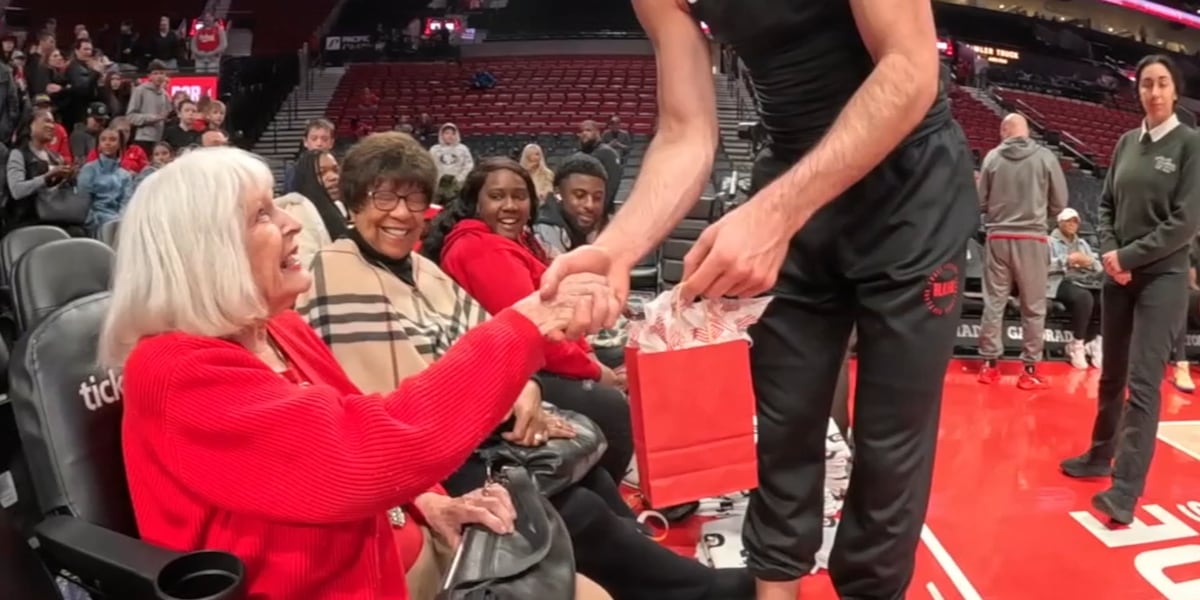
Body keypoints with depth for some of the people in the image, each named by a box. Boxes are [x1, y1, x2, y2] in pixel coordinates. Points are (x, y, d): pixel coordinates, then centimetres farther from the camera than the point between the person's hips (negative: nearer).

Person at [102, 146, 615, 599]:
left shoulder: (285, 333, 5)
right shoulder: (178, 376, -22)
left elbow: (366, 437, 16)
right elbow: (365, 448, -33)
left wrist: (428, 500, -5)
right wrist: (521, 327, -28)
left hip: (374, 555, 8)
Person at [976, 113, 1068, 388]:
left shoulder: (992, 157, -2)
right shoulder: (1045, 157, -4)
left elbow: (981, 202, 3)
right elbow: (1059, 203, 0)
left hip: (998, 237, 1)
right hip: (1032, 238, -1)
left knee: (994, 301, 9)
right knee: (1033, 306, 7)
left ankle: (989, 363, 13)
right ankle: (1030, 370, 10)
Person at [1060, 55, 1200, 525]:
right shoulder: (1127, 143, 8)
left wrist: (1129, 256, -12)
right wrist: (1108, 251, -6)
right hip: (1119, 275, 5)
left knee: (1143, 382, -8)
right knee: (1112, 375, 14)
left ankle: (1125, 490, -7)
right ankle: (1100, 456, 29)